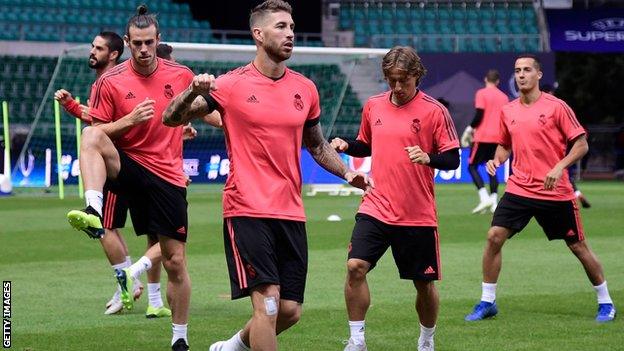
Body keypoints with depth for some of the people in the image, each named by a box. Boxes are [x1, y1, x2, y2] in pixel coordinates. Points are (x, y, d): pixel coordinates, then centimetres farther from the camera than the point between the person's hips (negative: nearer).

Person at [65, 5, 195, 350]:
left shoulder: (181, 75, 3)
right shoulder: (110, 82, -2)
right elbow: (98, 131, -2)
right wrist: (129, 120, -18)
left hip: (167, 175, 1)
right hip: (128, 165, -1)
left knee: (174, 259, 0)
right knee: (90, 135, -31)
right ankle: (93, 209, -46)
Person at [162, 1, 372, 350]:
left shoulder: (305, 88, 10)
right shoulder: (232, 85, -4)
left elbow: (317, 144, 23)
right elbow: (171, 118, -4)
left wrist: (347, 172, 6)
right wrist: (193, 92, -24)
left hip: (291, 213, 5)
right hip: (247, 210, -5)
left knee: (290, 311, 5)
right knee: (267, 302, -16)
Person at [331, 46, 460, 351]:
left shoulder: (434, 110, -6)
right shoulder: (373, 106, 6)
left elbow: (452, 159, -7)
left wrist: (428, 158, -26)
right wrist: (346, 146, 1)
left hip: (418, 215, -2)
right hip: (375, 208, 3)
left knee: (424, 283, 7)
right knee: (356, 267, -15)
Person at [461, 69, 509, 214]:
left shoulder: (481, 93, -5)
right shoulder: (504, 97, 11)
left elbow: (479, 115, -13)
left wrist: (470, 129, -2)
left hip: (483, 136, -5)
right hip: (497, 137, 5)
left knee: (472, 166, 2)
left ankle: (484, 198, -15)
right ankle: (494, 201, 2)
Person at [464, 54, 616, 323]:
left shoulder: (556, 107, -7)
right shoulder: (508, 111, 7)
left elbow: (581, 144, -7)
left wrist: (559, 167, -20)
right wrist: (497, 159, 0)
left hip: (555, 191, -4)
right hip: (518, 188, 4)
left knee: (578, 246, 4)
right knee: (494, 237, -9)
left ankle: (605, 303, 18)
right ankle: (487, 302, 2)